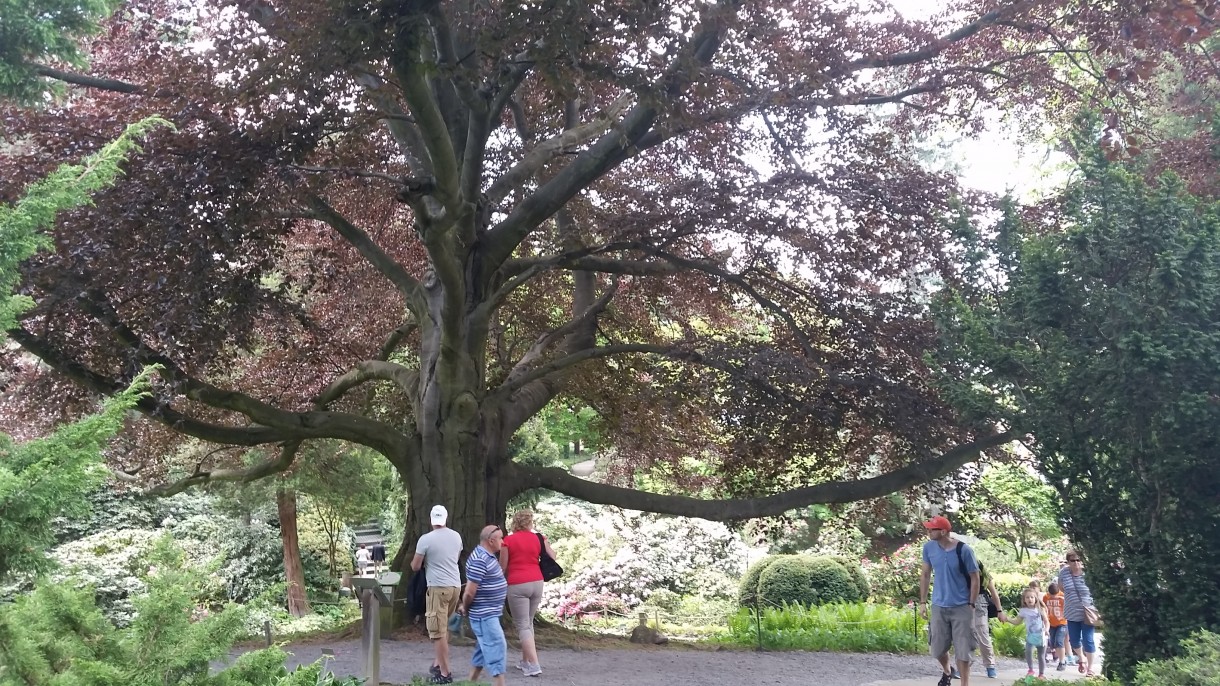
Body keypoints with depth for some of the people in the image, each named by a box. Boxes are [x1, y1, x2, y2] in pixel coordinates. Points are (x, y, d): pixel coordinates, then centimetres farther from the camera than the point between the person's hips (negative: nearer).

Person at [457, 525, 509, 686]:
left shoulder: (489, 556, 11)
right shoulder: (479, 560, -22)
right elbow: (470, 591, -23)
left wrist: (464, 606, 16)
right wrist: (466, 608, -6)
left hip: (490, 613, 10)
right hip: (484, 615, -10)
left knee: (484, 648, 17)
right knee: (497, 648, -10)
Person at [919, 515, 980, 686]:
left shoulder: (964, 550, -17)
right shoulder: (929, 547, -6)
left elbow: (975, 578, -8)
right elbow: (925, 574, 6)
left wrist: (972, 605, -10)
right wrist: (923, 602, 4)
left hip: (962, 607, -4)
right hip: (939, 606, 4)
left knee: (962, 650, -2)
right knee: (937, 648, 10)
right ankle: (947, 672, 42)